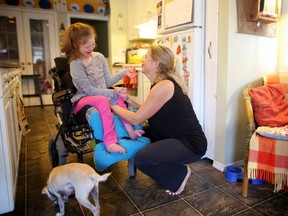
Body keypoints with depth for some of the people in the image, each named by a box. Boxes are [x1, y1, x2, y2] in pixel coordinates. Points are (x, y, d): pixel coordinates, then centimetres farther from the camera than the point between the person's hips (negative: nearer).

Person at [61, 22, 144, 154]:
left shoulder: (99, 57, 4)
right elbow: (89, 90, -18)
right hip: (82, 101, -5)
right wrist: (113, 93, -23)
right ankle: (110, 142, -43)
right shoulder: (75, 64, -13)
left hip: (102, 96, 6)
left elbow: (108, 82, 7)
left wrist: (123, 73, -4)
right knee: (102, 100, -37)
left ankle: (130, 130, -31)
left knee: (118, 98, -26)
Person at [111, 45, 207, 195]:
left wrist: (111, 104, -7)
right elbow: (146, 112, 9)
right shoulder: (162, 82, 8)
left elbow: (136, 119, -18)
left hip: (191, 144, -10)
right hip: (179, 137, 10)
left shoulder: (164, 86, -23)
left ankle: (180, 174, 5)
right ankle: (172, 169, 20)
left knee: (141, 159, -21)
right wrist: (128, 99, 2)